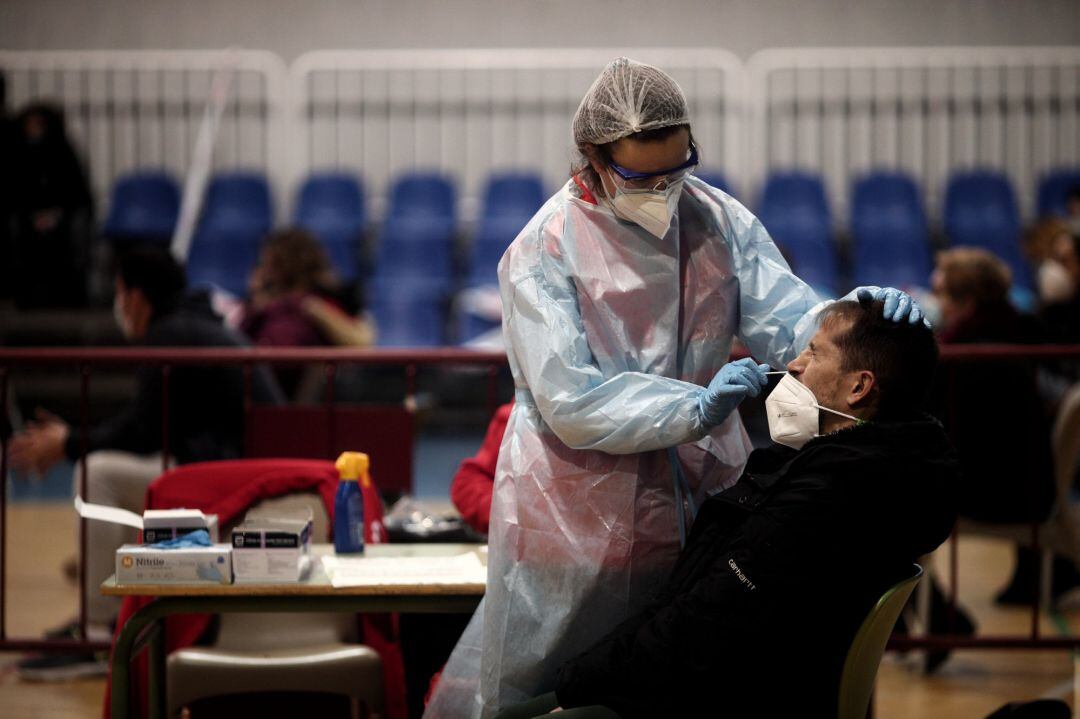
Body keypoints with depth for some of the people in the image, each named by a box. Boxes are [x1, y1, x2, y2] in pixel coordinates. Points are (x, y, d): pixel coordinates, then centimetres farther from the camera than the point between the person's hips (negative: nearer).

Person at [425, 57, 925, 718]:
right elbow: (570, 402, -19)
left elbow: (785, 317, -4)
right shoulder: (542, 253, -13)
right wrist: (696, 406, -26)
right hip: (582, 508, -4)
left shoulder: (717, 219, 2)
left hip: (700, 489, 4)